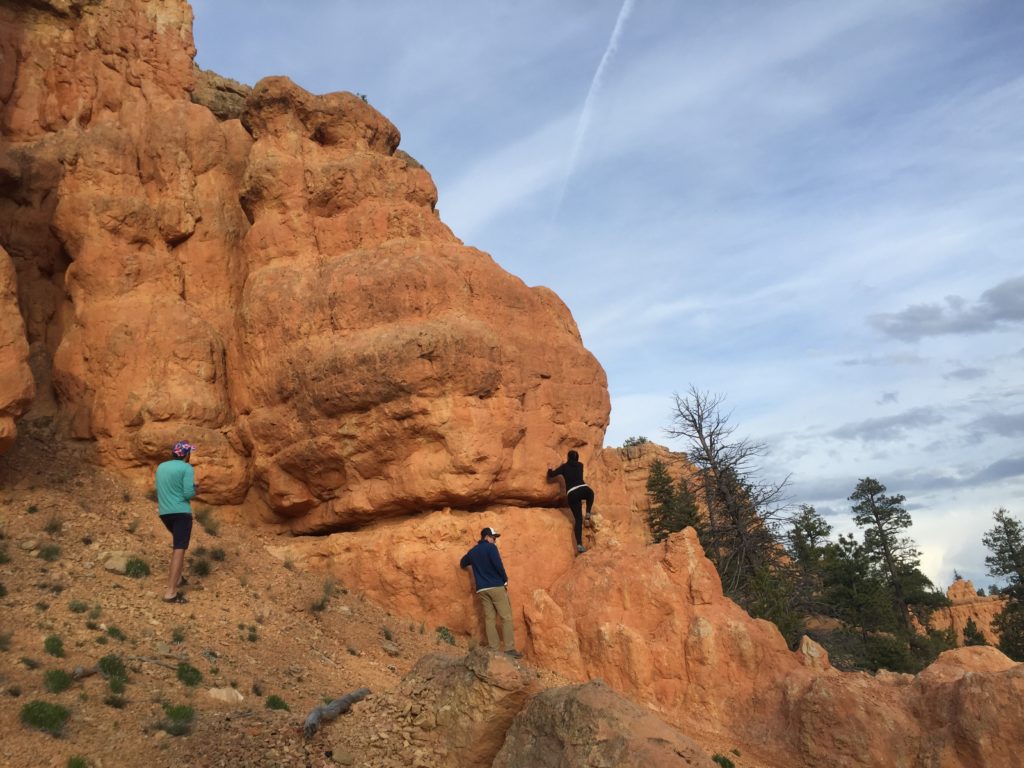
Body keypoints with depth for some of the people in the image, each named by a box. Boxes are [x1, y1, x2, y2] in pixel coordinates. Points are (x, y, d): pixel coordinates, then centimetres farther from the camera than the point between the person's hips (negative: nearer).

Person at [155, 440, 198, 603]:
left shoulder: (161, 467, 14)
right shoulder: (186, 468, -7)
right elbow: (188, 494, -14)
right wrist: (195, 490, 7)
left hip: (164, 512, 8)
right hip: (181, 512, -7)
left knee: (177, 543, 30)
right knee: (179, 549, -11)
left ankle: (177, 577, 32)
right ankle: (170, 592, -20)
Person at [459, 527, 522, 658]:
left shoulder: (472, 552, 15)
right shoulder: (491, 547, -4)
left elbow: (462, 564, 30)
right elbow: (498, 564, -16)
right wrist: (505, 580, -5)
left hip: (482, 589, 6)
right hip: (496, 586, -6)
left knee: (489, 618, 4)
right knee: (506, 617, -4)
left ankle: (493, 649, -1)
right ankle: (509, 648, -9)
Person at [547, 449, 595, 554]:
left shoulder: (564, 467, 13)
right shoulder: (580, 465, 21)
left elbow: (551, 475, 8)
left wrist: (549, 470, 29)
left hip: (572, 494, -1)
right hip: (583, 489, 1)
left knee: (578, 519, 4)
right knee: (590, 494, 39)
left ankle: (579, 545, -8)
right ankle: (588, 514, 17)